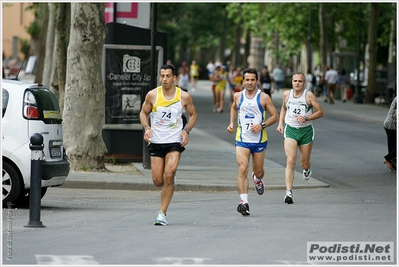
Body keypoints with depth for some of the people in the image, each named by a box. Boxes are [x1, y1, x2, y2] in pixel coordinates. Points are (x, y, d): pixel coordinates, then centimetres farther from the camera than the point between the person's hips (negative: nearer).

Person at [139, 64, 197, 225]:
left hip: (175, 142, -2)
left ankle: (162, 214, -10)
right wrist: (147, 128, -8)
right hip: (156, 142, 2)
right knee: (158, 181, 2)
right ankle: (170, 183, 41)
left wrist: (186, 131, -4)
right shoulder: (152, 95, -3)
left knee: (169, 175, -18)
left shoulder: (184, 96, -4)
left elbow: (193, 115, 12)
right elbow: (143, 113, 11)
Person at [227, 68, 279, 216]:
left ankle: (257, 179, 51)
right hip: (242, 139, 0)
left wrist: (262, 125, -17)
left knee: (258, 171, 12)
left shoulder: (264, 97, -5)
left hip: (259, 140, 0)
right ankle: (244, 202, -21)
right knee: (242, 169, -17)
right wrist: (231, 123, 12)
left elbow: (275, 116, -2)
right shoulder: (238, 96, 4)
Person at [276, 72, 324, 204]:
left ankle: (307, 169, 51)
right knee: (290, 161, -16)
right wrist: (280, 123, 12)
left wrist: (306, 118, -18)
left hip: (306, 130, -1)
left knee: (304, 163, 10)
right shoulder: (286, 94, 4)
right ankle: (289, 192, -20)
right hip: (290, 130, 1)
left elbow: (320, 112, -5)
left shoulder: (309, 95, -7)